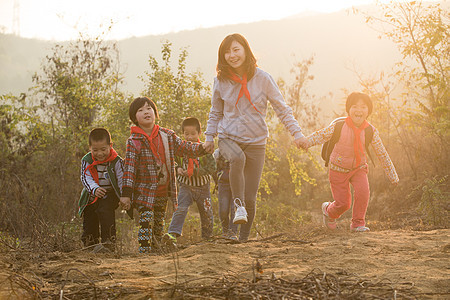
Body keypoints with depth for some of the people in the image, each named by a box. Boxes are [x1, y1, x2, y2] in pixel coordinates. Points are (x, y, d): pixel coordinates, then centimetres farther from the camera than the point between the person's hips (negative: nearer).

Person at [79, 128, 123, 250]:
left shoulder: (116, 161, -9)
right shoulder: (86, 161, -4)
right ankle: (90, 244, 24)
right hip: (91, 197, 3)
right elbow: (86, 178, -13)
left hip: (109, 195, -3)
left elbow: (122, 180, -7)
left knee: (105, 212, -27)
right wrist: (94, 189, -33)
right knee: (89, 219, 6)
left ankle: (109, 241, -24)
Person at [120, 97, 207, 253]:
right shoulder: (134, 141, -8)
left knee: (159, 222, 12)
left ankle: (154, 248, 25)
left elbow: (185, 148, 11)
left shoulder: (167, 135, 4)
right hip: (144, 190, -4)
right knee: (147, 219, -16)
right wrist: (126, 193, -15)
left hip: (163, 191, 5)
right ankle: (144, 250, -15)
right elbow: (129, 168, -11)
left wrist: (202, 147, -8)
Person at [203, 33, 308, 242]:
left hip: (255, 142, 0)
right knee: (237, 158, -38)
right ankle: (238, 205, -32)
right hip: (228, 138, 0)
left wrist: (296, 132, -7)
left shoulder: (262, 79, -6)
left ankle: (244, 238, 13)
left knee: (250, 198, -2)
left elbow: (282, 108, 0)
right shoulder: (221, 81, 0)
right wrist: (209, 137, 10)